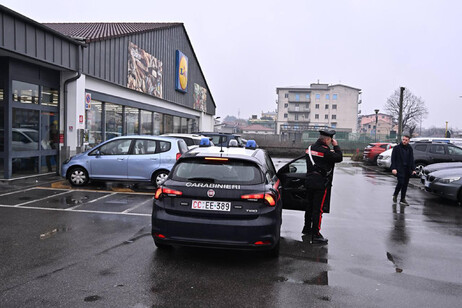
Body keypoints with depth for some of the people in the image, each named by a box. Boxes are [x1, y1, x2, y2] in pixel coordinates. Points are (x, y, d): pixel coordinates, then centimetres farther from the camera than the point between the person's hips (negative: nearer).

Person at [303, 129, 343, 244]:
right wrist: (336, 146, 0)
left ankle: (307, 228, 35)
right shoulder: (324, 151, -17)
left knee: (309, 205, 20)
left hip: (309, 181, 8)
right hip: (321, 183, -8)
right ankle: (316, 235, 0)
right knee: (318, 209, -3)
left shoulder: (310, 148, 8)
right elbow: (339, 158, -12)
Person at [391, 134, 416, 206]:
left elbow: (412, 160, 16)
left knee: (405, 184, 6)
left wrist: (413, 169, 8)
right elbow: (393, 159, -5)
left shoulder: (410, 149, 13)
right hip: (399, 169, -5)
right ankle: (395, 195, 10)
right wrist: (393, 168, -15)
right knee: (401, 182, -15)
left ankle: (403, 199, 14)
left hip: (407, 169, 5)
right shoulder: (396, 148, -1)